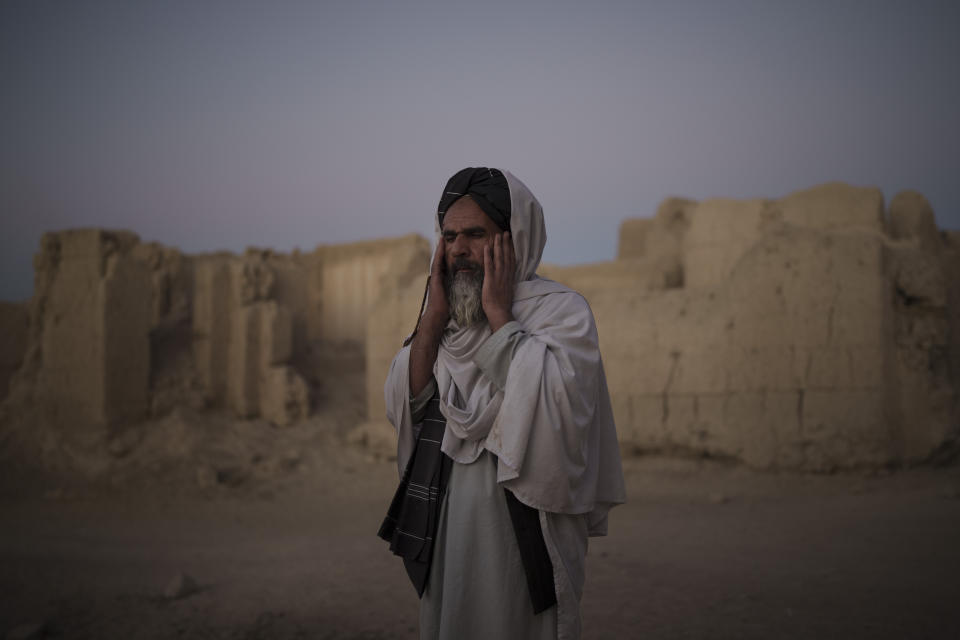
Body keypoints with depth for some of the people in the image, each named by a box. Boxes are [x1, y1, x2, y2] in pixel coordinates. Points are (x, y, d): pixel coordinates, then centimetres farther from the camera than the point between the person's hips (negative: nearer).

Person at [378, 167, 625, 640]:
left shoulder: (562, 310, -7)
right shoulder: (447, 316, 10)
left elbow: (554, 404, -24)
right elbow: (406, 407, 0)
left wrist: (499, 315, -18)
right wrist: (433, 318, -9)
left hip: (520, 529, -5)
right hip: (444, 530, 5)